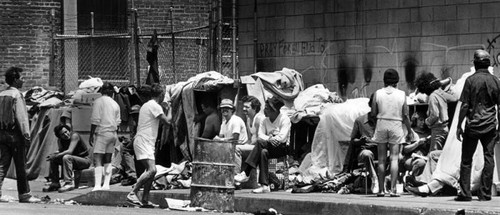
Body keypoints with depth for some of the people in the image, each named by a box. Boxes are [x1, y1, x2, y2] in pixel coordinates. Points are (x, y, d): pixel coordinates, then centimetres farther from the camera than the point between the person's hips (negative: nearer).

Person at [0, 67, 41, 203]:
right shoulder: (16, 95, -12)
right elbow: (21, 117, -15)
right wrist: (26, 135, -13)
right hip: (15, 133, -6)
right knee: (21, 166, 2)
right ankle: (24, 194, 8)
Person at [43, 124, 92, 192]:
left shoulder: (74, 135, -20)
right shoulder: (60, 141, 2)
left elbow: (69, 151, -29)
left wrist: (56, 155, -28)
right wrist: (54, 154, -21)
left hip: (85, 160, -8)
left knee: (66, 157, -33)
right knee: (53, 159, -1)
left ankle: (69, 183, -36)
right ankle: (55, 184, 0)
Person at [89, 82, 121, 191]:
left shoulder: (98, 101, -6)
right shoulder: (115, 104, 11)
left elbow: (95, 120, -11)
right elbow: (118, 122, 12)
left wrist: (91, 135, -7)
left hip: (102, 133, -6)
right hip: (113, 134, 6)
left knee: (97, 159, -10)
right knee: (108, 160, 13)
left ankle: (97, 185, -19)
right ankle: (106, 184, 11)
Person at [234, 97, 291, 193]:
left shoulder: (285, 119, -4)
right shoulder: (265, 121, 14)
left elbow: (282, 138, -15)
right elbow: (260, 135, 0)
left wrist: (269, 139, -14)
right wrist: (269, 139, -21)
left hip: (282, 148, -5)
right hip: (269, 148, 5)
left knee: (260, 143, -30)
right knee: (263, 152, -32)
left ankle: (245, 173, -35)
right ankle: (264, 185, -36)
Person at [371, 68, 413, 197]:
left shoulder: (378, 93, -1)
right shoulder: (401, 94, -2)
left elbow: (373, 113, -1)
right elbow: (405, 115, 0)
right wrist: (410, 131, 9)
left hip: (381, 125, 1)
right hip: (396, 125, -1)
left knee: (381, 159, 7)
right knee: (394, 159, 0)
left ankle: (381, 189, 7)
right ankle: (393, 189, -7)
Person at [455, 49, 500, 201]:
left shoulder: (471, 80, -5)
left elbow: (464, 106, -6)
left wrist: (459, 126, -1)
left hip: (472, 126, -2)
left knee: (466, 159, 6)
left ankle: (465, 193, 3)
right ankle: (484, 194, 2)